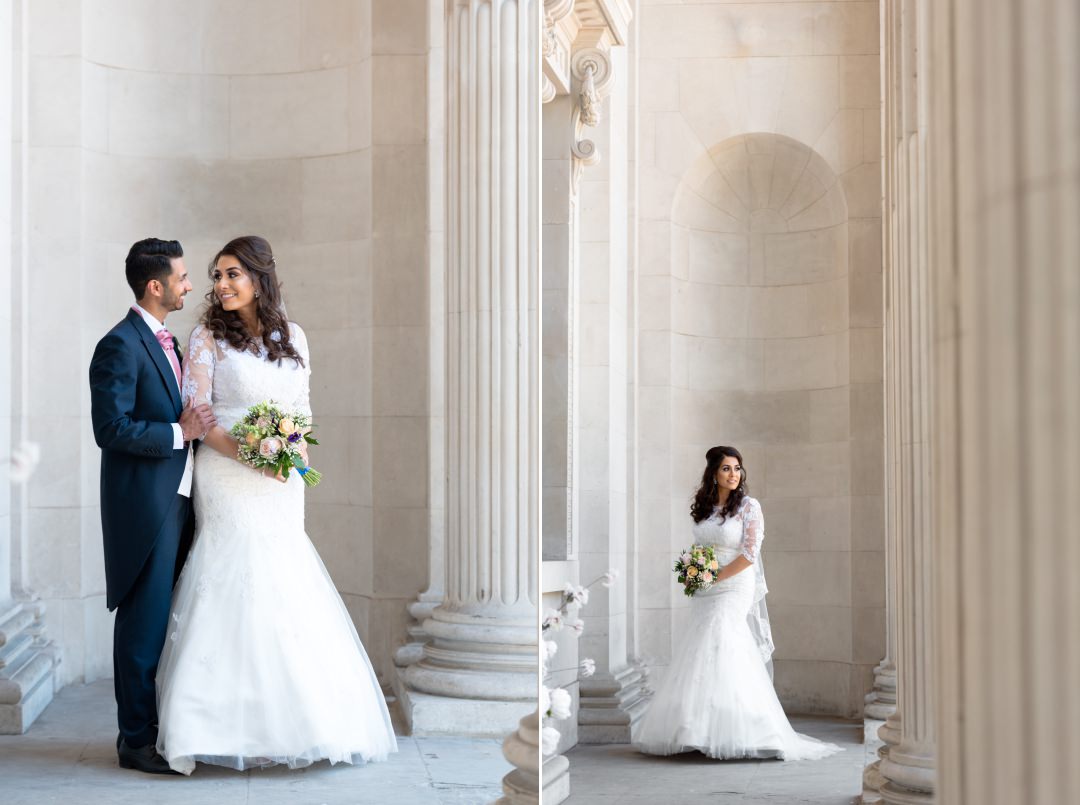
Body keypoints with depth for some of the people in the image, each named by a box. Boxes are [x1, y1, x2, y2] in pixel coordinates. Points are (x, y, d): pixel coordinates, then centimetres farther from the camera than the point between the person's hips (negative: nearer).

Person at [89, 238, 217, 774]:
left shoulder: (165, 342, 17)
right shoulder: (120, 346, -13)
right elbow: (111, 429, -19)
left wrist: (196, 425, 9)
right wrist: (179, 433, -17)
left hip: (176, 503, 9)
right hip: (144, 506, -9)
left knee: (165, 622, 13)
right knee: (143, 623, -3)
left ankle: (163, 728, 22)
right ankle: (136, 739, 4)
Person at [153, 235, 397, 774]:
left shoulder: (292, 338, 11)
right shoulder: (208, 338, -1)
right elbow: (196, 415, -7)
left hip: (280, 485, 4)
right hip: (229, 481, -4)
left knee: (283, 595, 3)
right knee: (238, 588, -8)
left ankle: (289, 722, 11)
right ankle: (237, 725, -2)